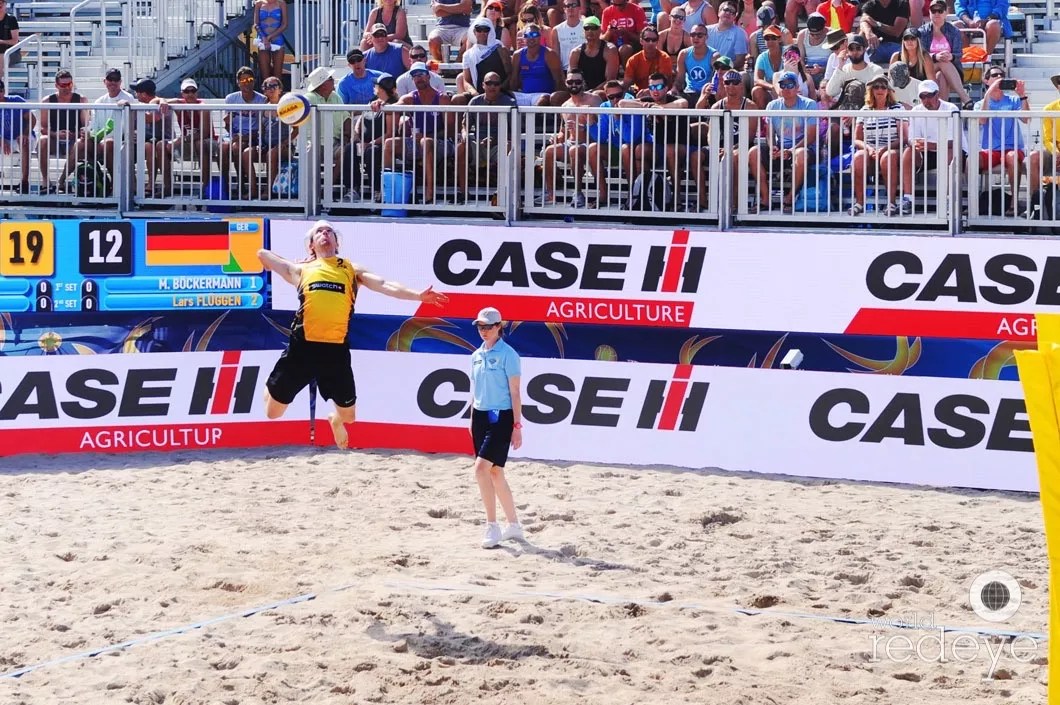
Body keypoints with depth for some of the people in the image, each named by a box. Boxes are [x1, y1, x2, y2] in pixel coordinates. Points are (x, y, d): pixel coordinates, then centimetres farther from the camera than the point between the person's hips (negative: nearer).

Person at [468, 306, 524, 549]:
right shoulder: (476, 355, 11)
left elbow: (515, 393, -9)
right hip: (480, 416, 7)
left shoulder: (508, 354, -9)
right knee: (495, 473, 10)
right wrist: (472, 420, 17)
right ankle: (514, 526, 21)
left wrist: (517, 426, -12)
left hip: (500, 417, -7)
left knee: (481, 468, -18)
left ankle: (492, 527, -12)